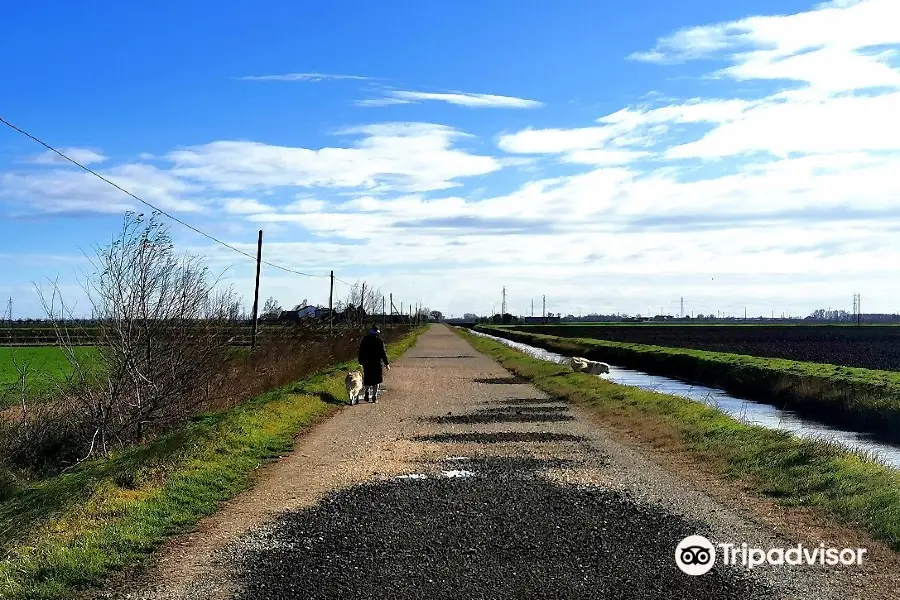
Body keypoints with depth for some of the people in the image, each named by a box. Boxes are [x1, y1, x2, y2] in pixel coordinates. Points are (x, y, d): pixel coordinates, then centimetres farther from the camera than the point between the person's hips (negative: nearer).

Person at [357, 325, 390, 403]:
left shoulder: (365, 339, 4)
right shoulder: (379, 340, -7)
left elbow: (361, 351, 9)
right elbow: (383, 352, -9)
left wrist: (361, 362, 20)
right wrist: (387, 364, -5)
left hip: (366, 362, 2)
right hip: (377, 363, -2)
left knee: (367, 378, 14)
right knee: (376, 380, 7)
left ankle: (366, 391, -9)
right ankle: (374, 397, 8)